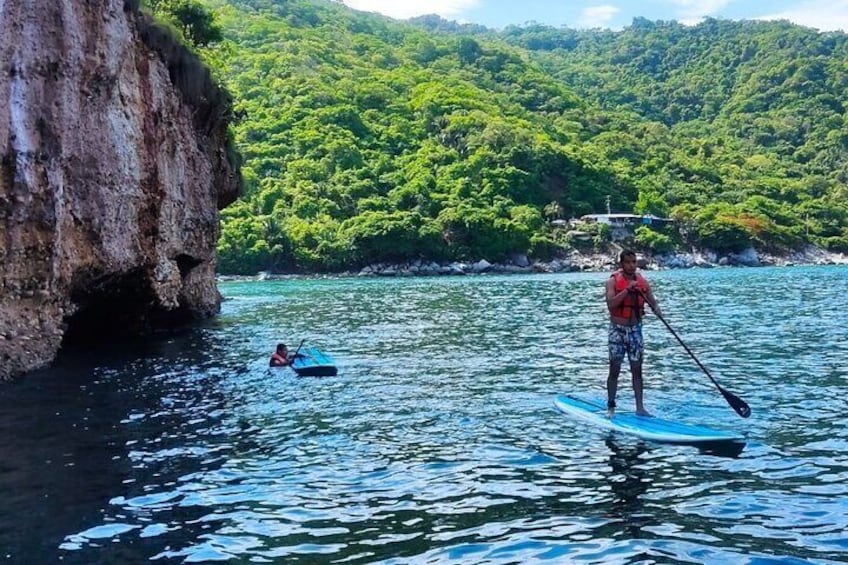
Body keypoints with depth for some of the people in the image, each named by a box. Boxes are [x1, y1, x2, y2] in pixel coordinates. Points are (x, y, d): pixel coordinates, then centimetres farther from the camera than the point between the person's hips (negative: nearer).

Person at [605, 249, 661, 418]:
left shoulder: (642, 282, 3)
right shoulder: (613, 281, -8)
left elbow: (653, 302, 5)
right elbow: (610, 304, -22)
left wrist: (657, 310, -17)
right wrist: (627, 289, -28)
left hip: (635, 329, 3)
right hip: (617, 330, -3)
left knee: (637, 369, 6)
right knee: (614, 370, 2)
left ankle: (640, 407, 12)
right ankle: (610, 407, 13)